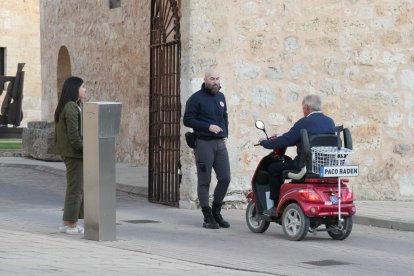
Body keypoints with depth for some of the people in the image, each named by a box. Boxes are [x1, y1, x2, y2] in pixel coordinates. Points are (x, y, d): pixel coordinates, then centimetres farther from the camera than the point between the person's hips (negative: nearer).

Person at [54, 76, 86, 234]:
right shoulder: (71, 107, -16)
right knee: (76, 188, -5)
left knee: (75, 188, 15)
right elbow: (73, 134, -21)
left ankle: (68, 222, 18)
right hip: (74, 153, -10)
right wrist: (85, 150, -16)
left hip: (69, 153, 10)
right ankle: (70, 223, -1)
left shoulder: (72, 106, 14)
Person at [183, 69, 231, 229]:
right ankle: (208, 217, 5)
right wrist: (208, 127, -16)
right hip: (204, 143, -6)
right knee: (204, 181, -1)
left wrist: (225, 135, 13)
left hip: (220, 143, 6)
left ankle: (216, 212, 17)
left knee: (225, 178, 1)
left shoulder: (221, 97, 15)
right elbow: (187, 120, -10)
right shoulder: (196, 98, -5)